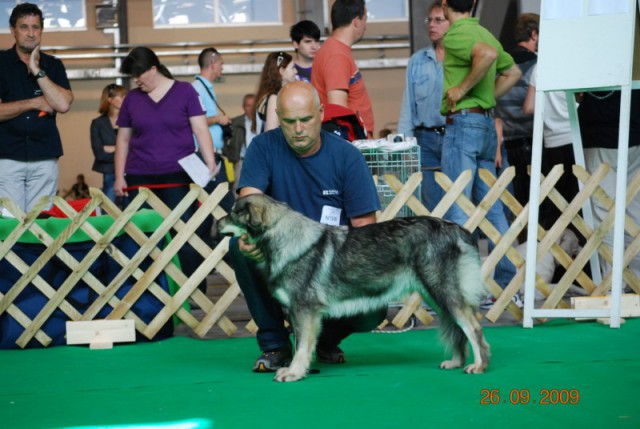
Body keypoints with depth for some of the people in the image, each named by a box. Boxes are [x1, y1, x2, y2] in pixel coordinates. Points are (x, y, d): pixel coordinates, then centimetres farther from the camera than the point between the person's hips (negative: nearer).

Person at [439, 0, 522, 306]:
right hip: (487, 123, 9)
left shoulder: (455, 34, -11)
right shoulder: (484, 33, 16)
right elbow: (513, 72, 29)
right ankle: (508, 284, 12)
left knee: (457, 211, -6)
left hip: (463, 123, -9)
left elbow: (487, 54, -31)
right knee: (491, 207, 11)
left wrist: (462, 89, -21)